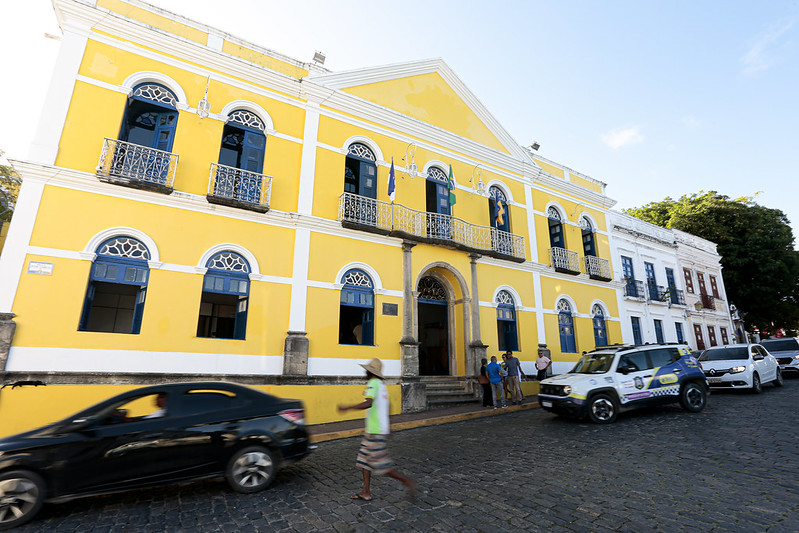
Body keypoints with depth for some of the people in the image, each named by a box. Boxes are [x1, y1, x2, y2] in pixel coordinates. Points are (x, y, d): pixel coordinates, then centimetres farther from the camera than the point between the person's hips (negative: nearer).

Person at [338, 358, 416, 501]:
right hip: (374, 430, 10)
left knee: (380, 465, -2)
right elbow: (385, 408, 22)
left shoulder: (373, 383, -15)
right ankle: (366, 492, 20)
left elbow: (368, 403, -32)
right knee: (364, 459, 14)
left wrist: (347, 408, -30)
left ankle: (407, 481, 6)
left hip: (376, 432, -10)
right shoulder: (382, 385, 14)